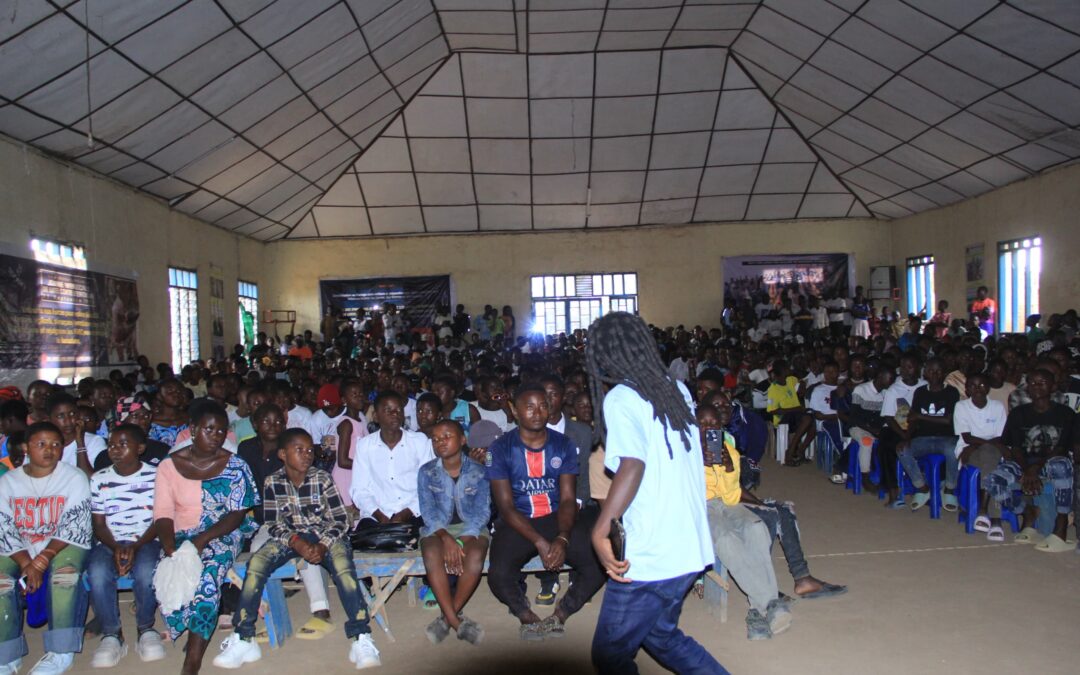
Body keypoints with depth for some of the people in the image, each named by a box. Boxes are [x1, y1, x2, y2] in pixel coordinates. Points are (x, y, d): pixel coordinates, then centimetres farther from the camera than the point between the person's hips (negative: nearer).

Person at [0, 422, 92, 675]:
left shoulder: (74, 478, -7)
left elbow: (72, 527, -13)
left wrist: (41, 562, -22)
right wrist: (26, 564, -18)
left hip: (63, 546, -3)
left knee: (65, 568, -33)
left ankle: (61, 652, -27)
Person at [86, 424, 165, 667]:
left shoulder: (155, 476, 2)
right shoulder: (99, 479, 9)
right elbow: (99, 523, 6)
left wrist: (136, 546, -17)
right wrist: (116, 547, -13)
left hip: (146, 540, -2)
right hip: (109, 543, 2)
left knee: (145, 571, -34)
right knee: (97, 572, -31)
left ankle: (146, 629, -9)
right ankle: (112, 635, -13)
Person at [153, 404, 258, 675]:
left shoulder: (235, 466, 0)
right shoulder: (169, 465, 4)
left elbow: (237, 514, -5)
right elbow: (163, 513, -2)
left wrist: (203, 539, -20)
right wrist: (169, 546, -21)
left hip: (222, 533, -2)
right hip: (181, 535, 2)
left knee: (206, 574, -30)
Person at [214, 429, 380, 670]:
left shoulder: (322, 479, -10)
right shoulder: (272, 483, -6)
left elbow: (341, 520, -8)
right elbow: (273, 525, -5)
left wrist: (322, 545, -24)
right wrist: (296, 543, -23)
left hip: (326, 535, -2)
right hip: (289, 537, 3)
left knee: (343, 565, -32)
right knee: (256, 562, -22)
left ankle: (361, 639, -33)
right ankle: (242, 639, -14)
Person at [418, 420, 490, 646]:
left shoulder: (478, 472, 2)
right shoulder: (427, 472, 5)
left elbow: (482, 511, -5)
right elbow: (428, 511, -4)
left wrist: (465, 539, -22)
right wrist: (446, 538, -22)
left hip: (471, 526, 0)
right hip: (437, 528, 1)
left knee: (475, 555, -33)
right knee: (432, 554, -33)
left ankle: (447, 618, -19)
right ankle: (457, 621, -28)